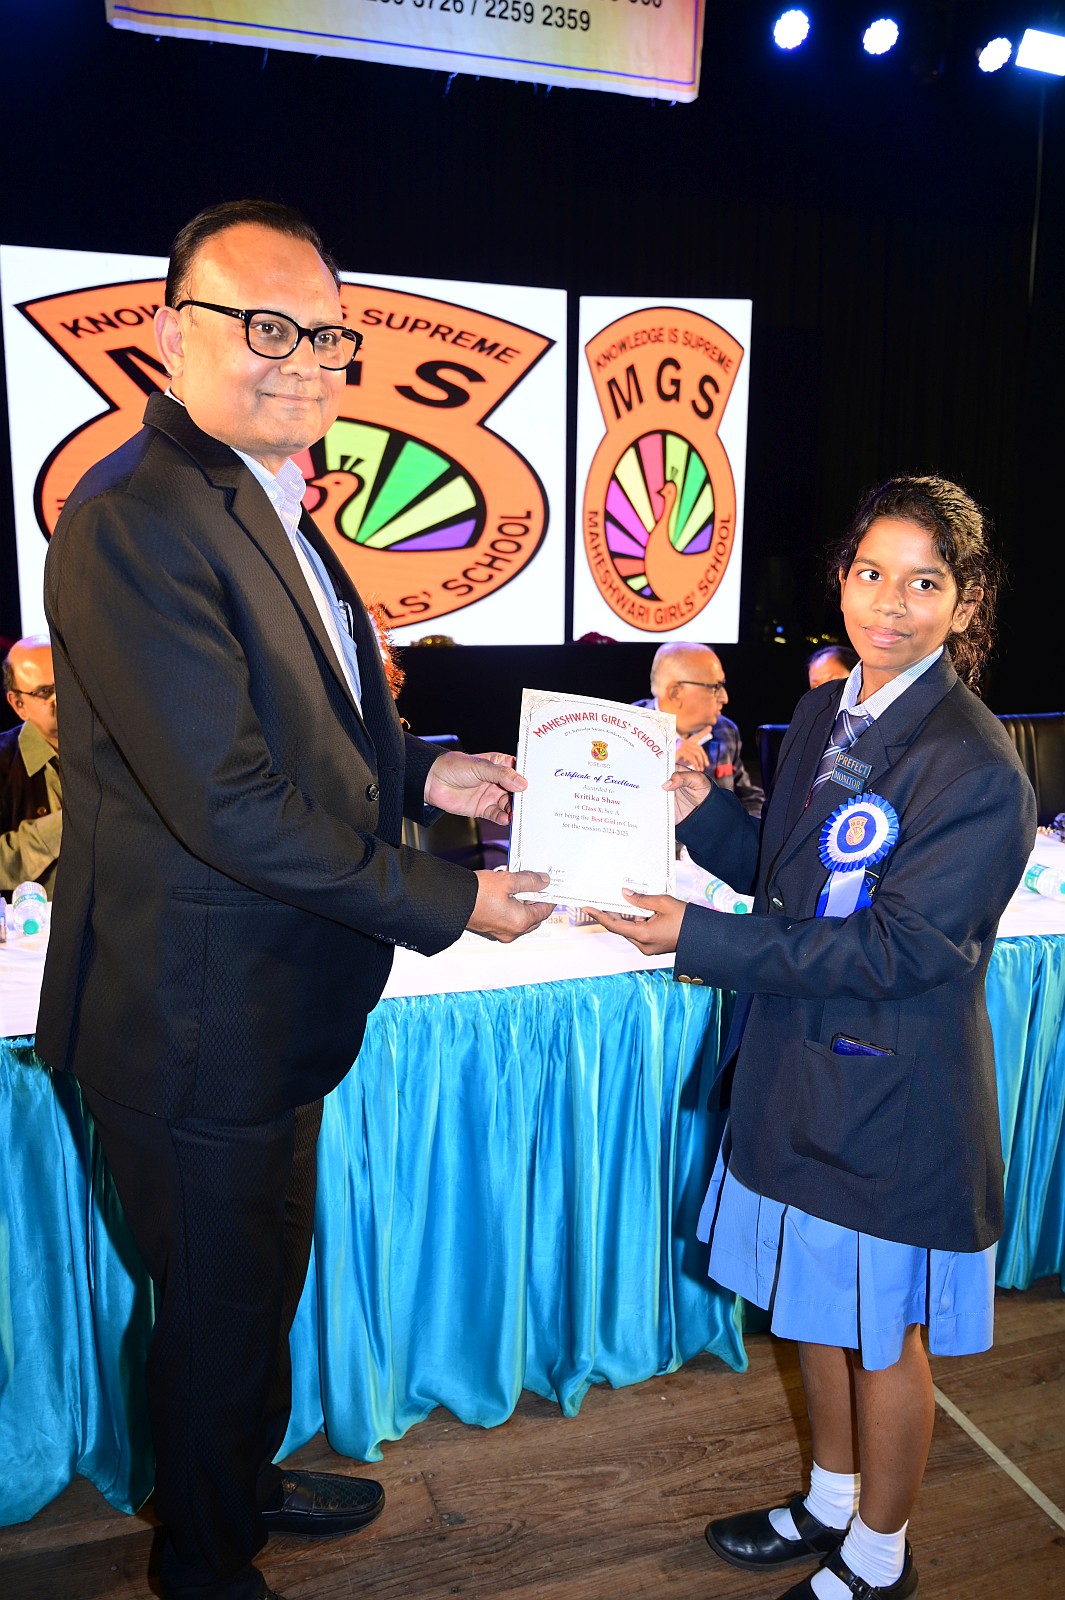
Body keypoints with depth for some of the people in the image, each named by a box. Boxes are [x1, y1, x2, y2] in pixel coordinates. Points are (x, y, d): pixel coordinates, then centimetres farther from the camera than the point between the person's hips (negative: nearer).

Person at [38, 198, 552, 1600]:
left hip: (275, 1006, 10)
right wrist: (448, 903, -19)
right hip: (197, 1024, -9)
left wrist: (419, 774, 5)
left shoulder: (272, 507, 10)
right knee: (223, 1310, 14)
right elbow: (228, 801, -27)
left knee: (263, 1278, 28)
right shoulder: (133, 519, -23)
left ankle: (243, 1482, 54)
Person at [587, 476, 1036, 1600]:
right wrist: (703, 811, -8)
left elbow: (896, 947, -24)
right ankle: (831, 1501, 48)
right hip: (800, 1068, 7)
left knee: (883, 1330, 14)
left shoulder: (975, 768, -21)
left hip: (892, 1092, -7)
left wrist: (701, 942, -25)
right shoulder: (825, 712, 3)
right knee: (815, 1302, 23)